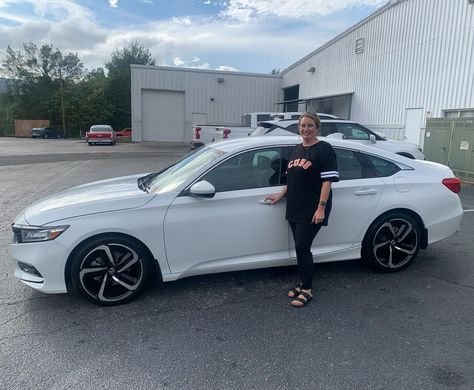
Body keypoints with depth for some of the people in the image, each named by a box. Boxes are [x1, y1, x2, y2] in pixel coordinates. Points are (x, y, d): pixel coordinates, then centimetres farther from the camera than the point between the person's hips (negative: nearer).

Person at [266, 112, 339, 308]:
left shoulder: (324, 149, -8)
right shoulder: (297, 149, 15)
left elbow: (328, 180, -14)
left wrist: (321, 208, -20)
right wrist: (281, 195, 15)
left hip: (312, 210, -7)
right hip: (295, 208, 7)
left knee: (302, 247, -6)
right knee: (300, 247, 11)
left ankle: (307, 290, 7)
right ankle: (303, 283, 25)